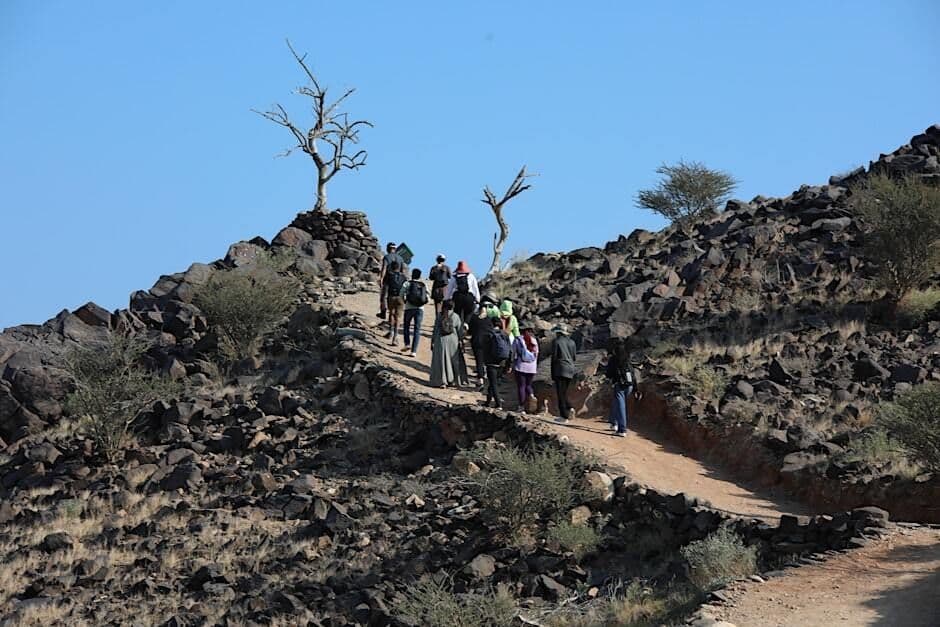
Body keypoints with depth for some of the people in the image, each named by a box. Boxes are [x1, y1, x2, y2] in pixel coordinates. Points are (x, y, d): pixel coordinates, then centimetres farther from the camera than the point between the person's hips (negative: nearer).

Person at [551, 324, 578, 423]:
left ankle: (564, 416, -3)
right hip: (570, 371, 7)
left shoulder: (557, 342, -9)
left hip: (560, 370, -7)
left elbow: (554, 358, -8)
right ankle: (569, 408, 0)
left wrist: (553, 374, -3)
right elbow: (574, 357, 13)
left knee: (561, 393, -2)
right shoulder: (571, 342, 10)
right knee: (564, 392, 18)